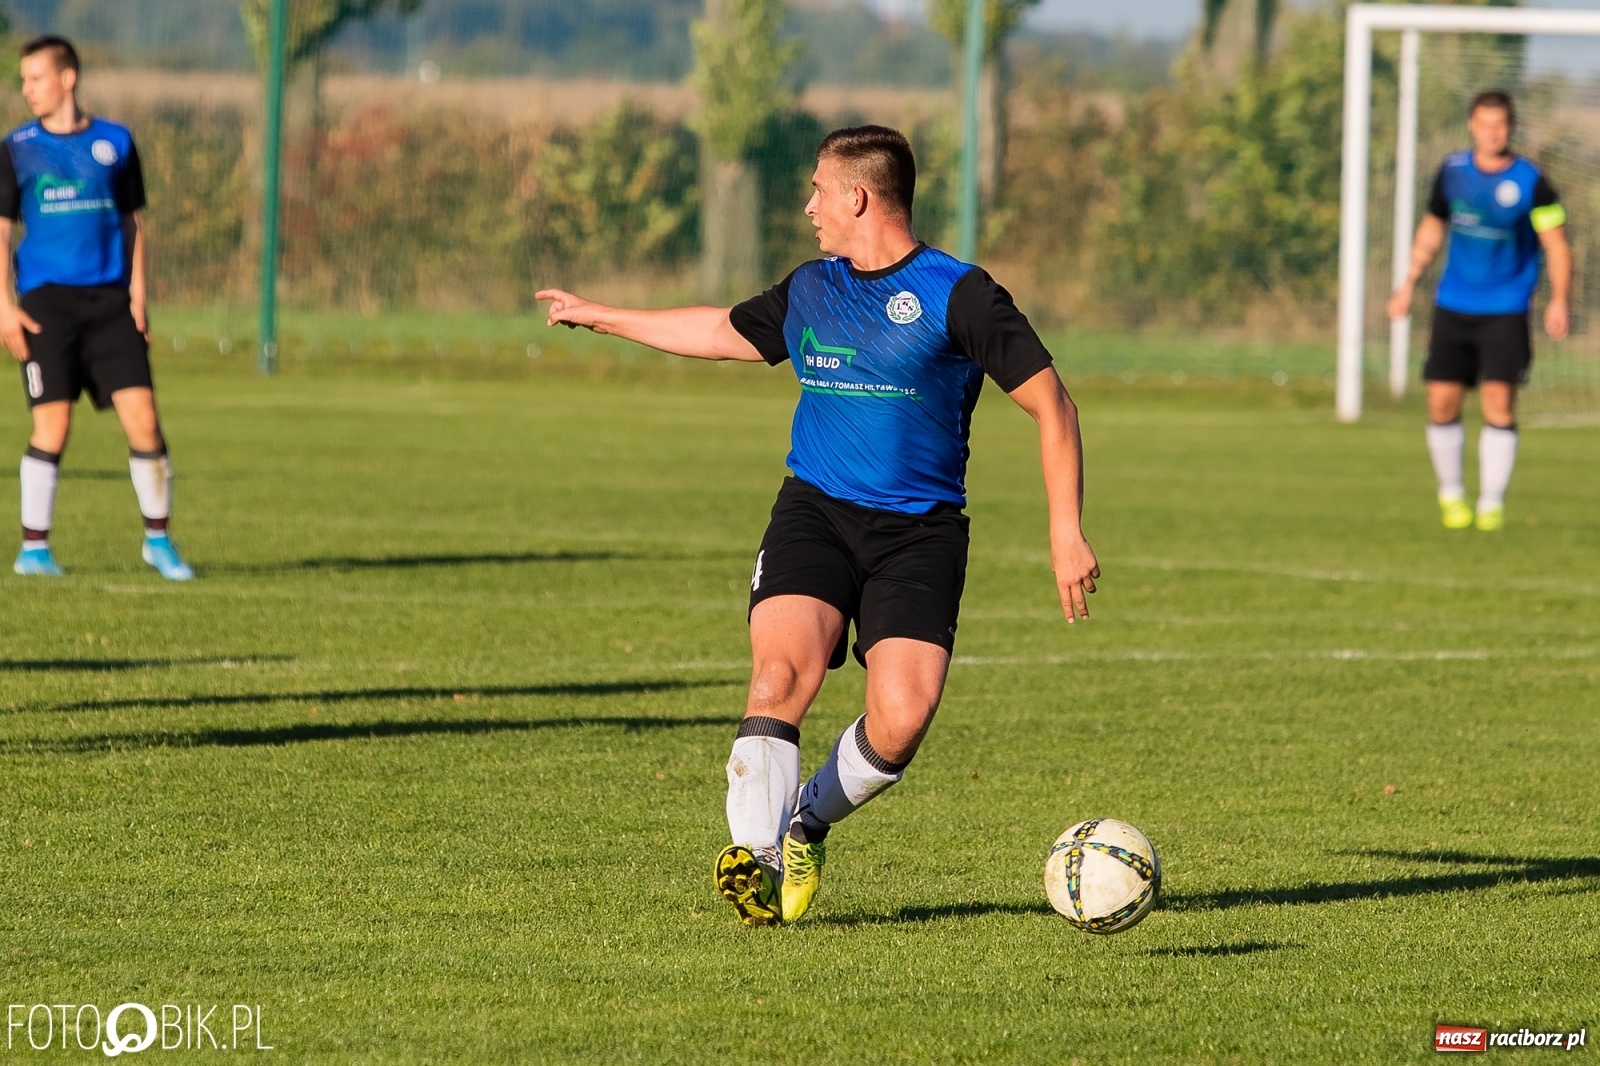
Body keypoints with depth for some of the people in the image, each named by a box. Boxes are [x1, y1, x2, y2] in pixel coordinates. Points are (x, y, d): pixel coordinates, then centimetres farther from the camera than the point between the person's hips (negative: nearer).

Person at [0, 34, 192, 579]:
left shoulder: (115, 143, 8)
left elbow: (133, 223, 14)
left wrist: (137, 296, 5)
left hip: (110, 302, 1)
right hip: (46, 301, -1)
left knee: (142, 419, -6)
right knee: (52, 426, -7)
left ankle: (158, 538, 8)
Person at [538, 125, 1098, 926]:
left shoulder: (957, 295, -6)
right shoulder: (808, 292, 12)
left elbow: (1051, 405, -5)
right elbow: (723, 332, 31)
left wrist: (1067, 533, -11)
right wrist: (602, 318, 40)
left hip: (919, 530, -3)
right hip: (814, 513, 3)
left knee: (901, 722, -17)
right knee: (781, 673, -24)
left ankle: (809, 822, 12)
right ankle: (757, 858, -22)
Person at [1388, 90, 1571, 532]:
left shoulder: (1530, 181, -8)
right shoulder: (1452, 171, 4)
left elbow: (1557, 246, -7)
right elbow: (1433, 227, 19)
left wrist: (1559, 301, -21)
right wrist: (1409, 282, 16)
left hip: (1505, 311, -3)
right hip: (1453, 308, 3)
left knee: (1499, 403, -12)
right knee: (1442, 403, 0)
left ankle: (1491, 503, -1)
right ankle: (1451, 493, 19)